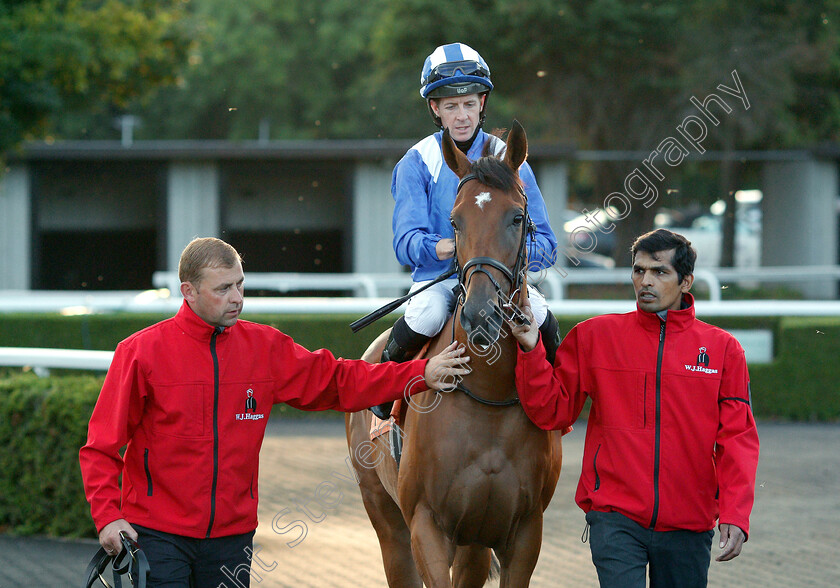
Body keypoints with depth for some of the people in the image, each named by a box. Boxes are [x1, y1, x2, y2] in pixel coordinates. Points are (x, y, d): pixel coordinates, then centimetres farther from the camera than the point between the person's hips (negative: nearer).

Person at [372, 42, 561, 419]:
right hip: (438, 279, -2)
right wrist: (439, 248, -34)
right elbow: (406, 242, -10)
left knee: (538, 315, -29)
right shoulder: (418, 164, 1)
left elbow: (545, 246, 1)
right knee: (426, 316, -35)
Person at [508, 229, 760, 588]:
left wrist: (735, 515, -10)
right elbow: (551, 411, 6)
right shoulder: (594, 337, 5)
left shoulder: (722, 349, 5)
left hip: (689, 525, 1)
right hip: (615, 516, -1)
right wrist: (531, 352, -9)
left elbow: (737, 437, 1)